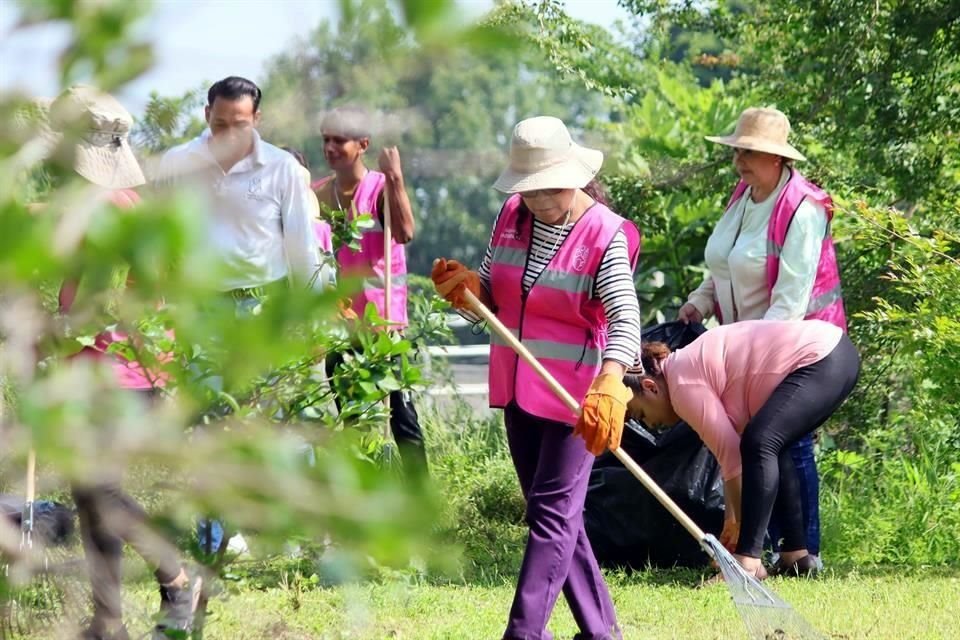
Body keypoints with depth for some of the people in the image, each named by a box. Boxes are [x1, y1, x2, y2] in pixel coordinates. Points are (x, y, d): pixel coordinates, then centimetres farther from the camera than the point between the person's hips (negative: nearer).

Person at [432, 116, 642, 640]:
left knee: (553, 513, -8)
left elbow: (624, 317, -28)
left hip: (577, 395, -8)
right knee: (553, 512, 14)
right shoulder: (511, 216, 4)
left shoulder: (605, 235, -16)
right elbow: (493, 296, 13)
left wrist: (608, 384, -45)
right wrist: (467, 287, -13)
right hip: (519, 389, 8)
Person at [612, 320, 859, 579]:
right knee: (771, 448, 20)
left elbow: (731, 456, -11)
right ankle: (796, 555, 21)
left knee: (760, 443, -21)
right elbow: (731, 448, 21)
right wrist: (734, 520, 21)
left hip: (820, 360, -11)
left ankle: (748, 563, -24)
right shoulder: (691, 366, 18)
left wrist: (739, 523, -2)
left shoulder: (684, 385, -11)